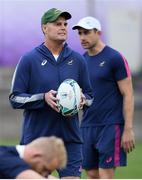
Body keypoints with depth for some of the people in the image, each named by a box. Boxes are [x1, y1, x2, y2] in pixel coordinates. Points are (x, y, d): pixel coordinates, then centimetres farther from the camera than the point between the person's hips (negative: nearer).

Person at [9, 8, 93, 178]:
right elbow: (15, 98, -2)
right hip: (36, 137, -2)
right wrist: (43, 98, -17)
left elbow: (89, 96, 17)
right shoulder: (29, 60, -1)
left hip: (70, 137, 2)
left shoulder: (77, 60, 10)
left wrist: (82, 99, -7)